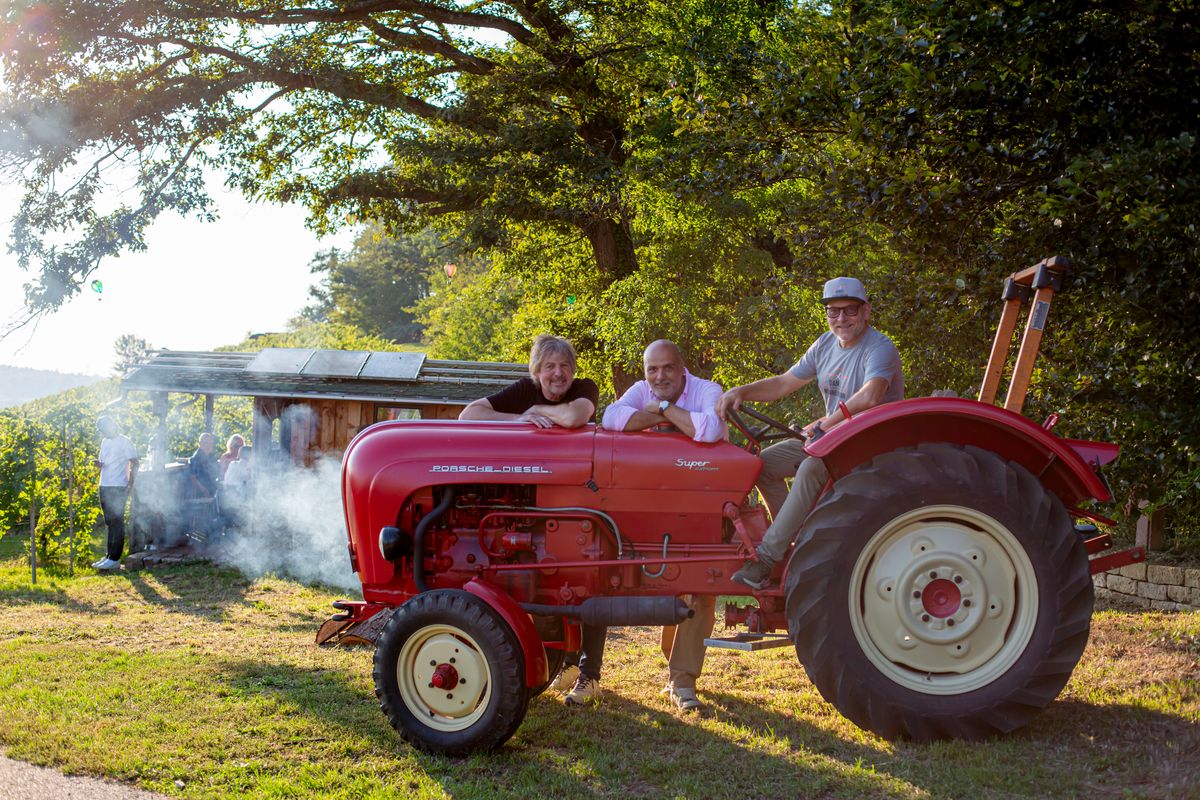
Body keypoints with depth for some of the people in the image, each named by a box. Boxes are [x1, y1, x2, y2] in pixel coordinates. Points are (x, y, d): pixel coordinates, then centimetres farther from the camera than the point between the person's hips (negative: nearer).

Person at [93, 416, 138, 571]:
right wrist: (99, 464, -1)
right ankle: (109, 556, 18)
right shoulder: (105, 442, 16)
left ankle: (114, 559, -6)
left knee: (117, 523, -6)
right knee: (109, 522, 12)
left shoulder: (124, 442, -6)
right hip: (104, 486, 8)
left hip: (119, 487, -8)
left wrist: (130, 484, -17)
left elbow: (134, 463, -9)